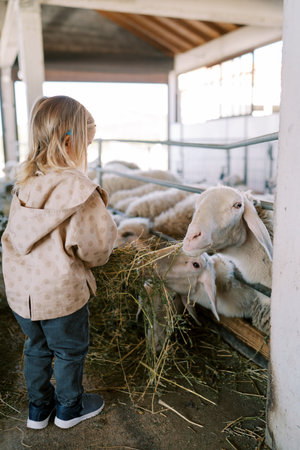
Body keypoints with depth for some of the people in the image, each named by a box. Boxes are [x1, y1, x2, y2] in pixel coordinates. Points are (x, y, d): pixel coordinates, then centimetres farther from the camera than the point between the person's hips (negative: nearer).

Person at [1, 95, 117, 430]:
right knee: (70, 351, 18)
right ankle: (69, 408, 40)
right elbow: (95, 247, -20)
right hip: (61, 292, -6)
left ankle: (38, 407, 44)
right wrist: (96, 258, 3)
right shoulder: (78, 189, -23)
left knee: (36, 348, 25)